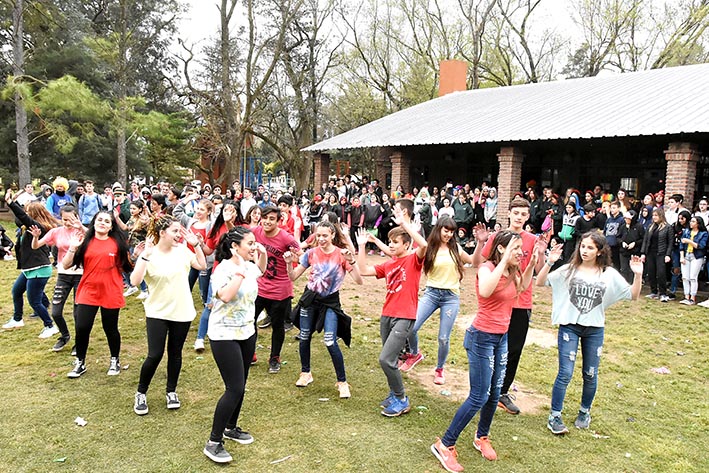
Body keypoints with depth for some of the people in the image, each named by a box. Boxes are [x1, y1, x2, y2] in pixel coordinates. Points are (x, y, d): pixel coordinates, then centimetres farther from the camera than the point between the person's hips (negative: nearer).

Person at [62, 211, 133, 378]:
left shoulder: (118, 243, -2)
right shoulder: (85, 241, 1)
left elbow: (127, 267, 3)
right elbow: (66, 265, -1)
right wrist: (73, 247, -13)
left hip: (111, 293, -1)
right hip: (88, 293, 1)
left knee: (110, 329, 11)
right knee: (82, 328, 1)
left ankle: (115, 361, 32)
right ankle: (80, 363, 22)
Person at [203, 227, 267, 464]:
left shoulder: (248, 266, 2)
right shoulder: (223, 270, -20)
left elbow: (260, 271, 27)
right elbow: (225, 296, -39)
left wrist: (263, 255, 8)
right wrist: (240, 270, -34)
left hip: (247, 332, 8)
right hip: (225, 336, -8)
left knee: (240, 385, 17)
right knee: (234, 389, -10)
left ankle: (231, 427, 36)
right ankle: (213, 442, 3)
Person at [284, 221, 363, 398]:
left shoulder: (341, 254, -13)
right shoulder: (311, 253, -5)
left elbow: (359, 280, -20)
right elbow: (293, 277, -1)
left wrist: (351, 262, -35)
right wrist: (289, 263, -19)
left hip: (330, 302, -3)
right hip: (310, 298, 3)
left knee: (330, 342, -12)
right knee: (304, 337, 11)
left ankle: (342, 382, 3)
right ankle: (305, 373, 34)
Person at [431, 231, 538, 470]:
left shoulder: (512, 271, 3)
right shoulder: (487, 268, -20)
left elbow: (522, 287, 26)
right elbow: (485, 291, -43)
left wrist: (532, 263, 11)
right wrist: (504, 260, -39)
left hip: (502, 337, 8)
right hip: (482, 337, -8)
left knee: (494, 393, 15)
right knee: (479, 397, -5)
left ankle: (482, 437, 37)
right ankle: (445, 445, 7)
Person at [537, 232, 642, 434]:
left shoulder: (609, 274, 0)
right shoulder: (569, 270, -4)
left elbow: (633, 295, 0)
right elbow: (540, 282, -9)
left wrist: (638, 275, -14)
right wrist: (549, 263, -22)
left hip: (594, 329, 2)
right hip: (569, 326, -2)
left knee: (590, 375, 13)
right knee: (565, 374, -5)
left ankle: (584, 411, 36)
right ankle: (554, 416, 8)